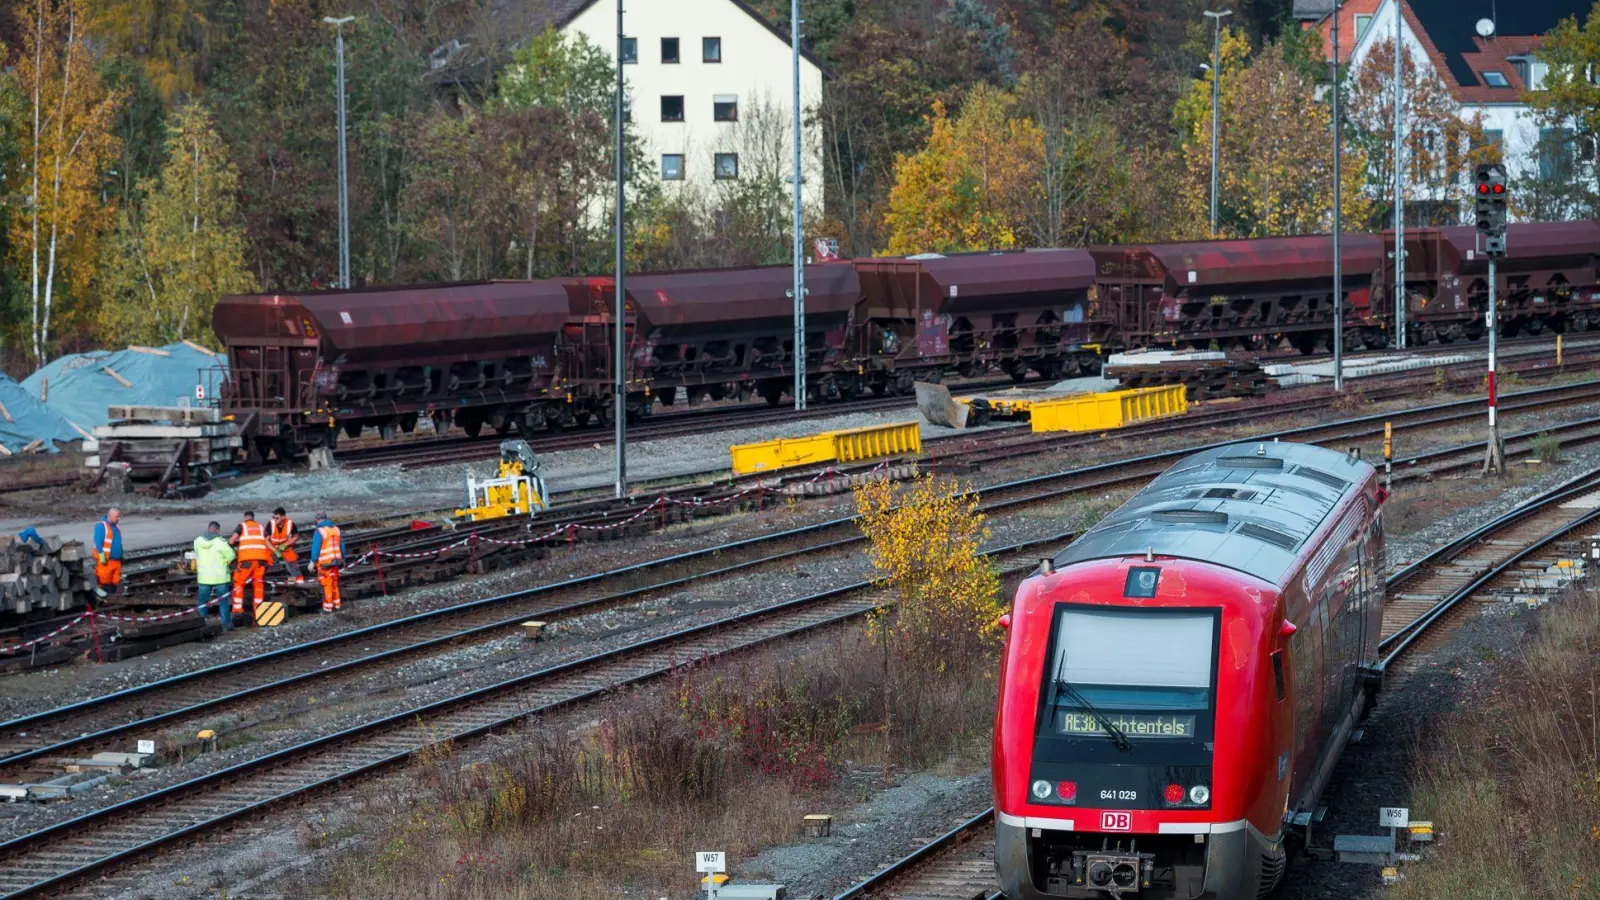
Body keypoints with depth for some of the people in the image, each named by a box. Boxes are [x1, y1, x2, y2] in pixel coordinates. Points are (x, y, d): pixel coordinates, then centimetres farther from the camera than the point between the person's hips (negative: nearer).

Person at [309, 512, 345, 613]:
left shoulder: (319, 532, -14)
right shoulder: (336, 529, 7)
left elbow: (315, 548, -14)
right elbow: (342, 546, 12)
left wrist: (313, 562, -7)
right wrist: (342, 559, 21)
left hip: (325, 563, -6)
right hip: (336, 561, 6)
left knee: (327, 585, 0)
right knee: (334, 584, 16)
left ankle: (327, 607, 3)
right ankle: (336, 605, 21)